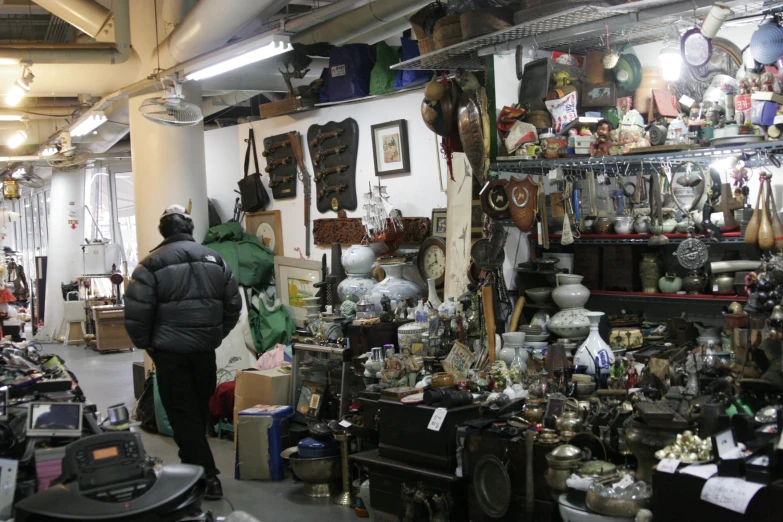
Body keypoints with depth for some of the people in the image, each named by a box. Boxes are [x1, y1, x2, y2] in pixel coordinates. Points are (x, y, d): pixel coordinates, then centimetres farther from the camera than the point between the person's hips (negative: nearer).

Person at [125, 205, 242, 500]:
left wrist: (144, 344, 3)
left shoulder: (152, 263, -6)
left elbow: (136, 310, -12)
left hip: (170, 351, -4)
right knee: (200, 409, 18)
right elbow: (233, 304, 9)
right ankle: (194, 464, 33)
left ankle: (207, 477, -2)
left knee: (182, 413, 2)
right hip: (205, 349, 5)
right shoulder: (214, 260, 8)